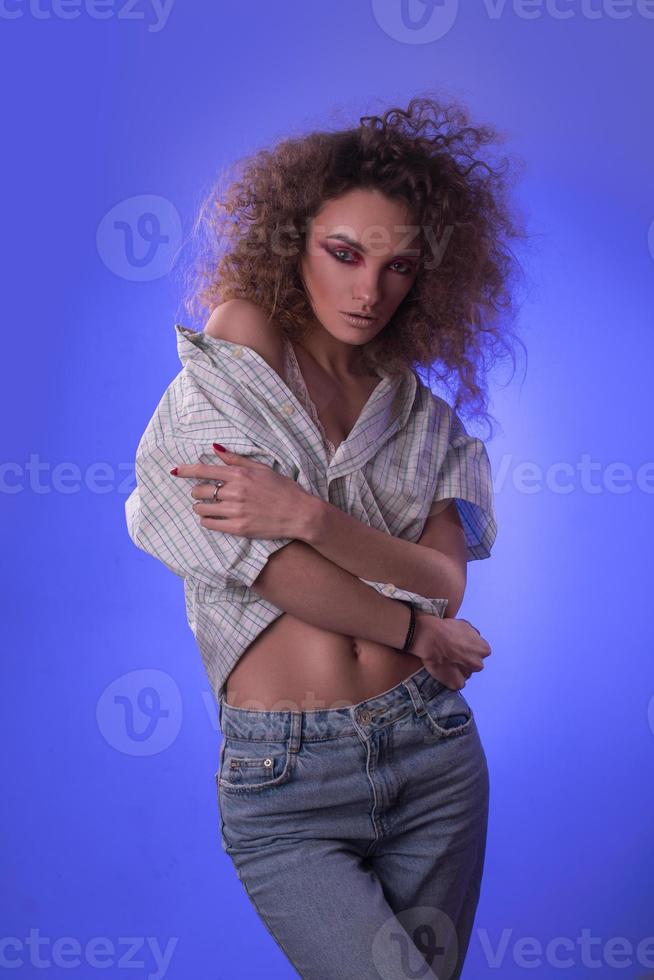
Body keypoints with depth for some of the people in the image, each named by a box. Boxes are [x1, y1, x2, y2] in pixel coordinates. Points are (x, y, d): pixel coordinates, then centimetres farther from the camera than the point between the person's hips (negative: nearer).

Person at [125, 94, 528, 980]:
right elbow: (269, 566, -12)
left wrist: (308, 515, -20)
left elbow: (447, 581, -6)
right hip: (284, 781, -4)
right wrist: (416, 630, -4)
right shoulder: (239, 344, -3)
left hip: (433, 750, 4)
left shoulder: (426, 417, 8)